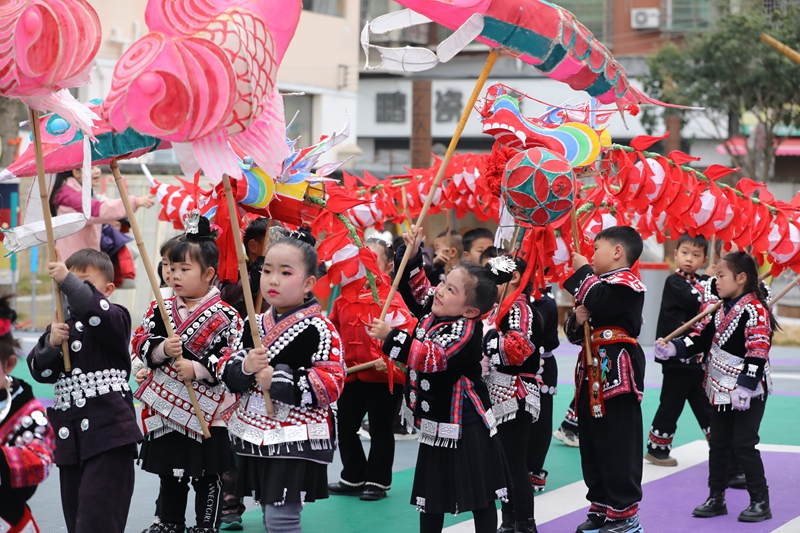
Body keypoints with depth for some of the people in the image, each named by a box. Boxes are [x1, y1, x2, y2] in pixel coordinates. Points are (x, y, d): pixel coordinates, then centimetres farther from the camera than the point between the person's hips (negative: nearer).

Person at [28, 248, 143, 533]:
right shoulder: (61, 326, 16)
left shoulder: (115, 319, -3)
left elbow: (96, 311, -27)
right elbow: (40, 371, 10)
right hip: (70, 435, 7)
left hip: (108, 432, -7)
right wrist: (51, 344, -8)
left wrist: (67, 280, -29)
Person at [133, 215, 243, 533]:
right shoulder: (161, 310, 4)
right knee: (169, 472, 17)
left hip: (207, 410, -5)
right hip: (167, 406, 5)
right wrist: (162, 349, -20)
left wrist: (197, 369, -24)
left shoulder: (225, 316, -11)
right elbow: (141, 343, 0)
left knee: (207, 475, 6)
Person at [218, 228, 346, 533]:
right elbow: (227, 374, 9)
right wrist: (244, 367, -14)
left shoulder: (318, 330, -13)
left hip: (296, 439, -7)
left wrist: (277, 382, -22)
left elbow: (330, 384, -18)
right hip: (255, 435, 7)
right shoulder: (256, 325, 8)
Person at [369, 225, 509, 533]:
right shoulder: (434, 312, 3)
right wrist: (411, 256, 3)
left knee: (480, 496, 1)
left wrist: (391, 336, -33)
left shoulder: (465, 329, -21)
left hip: (465, 427, -9)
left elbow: (433, 357, -34)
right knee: (430, 494, 15)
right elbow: (416, 288, 19)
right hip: (435, 424, 9)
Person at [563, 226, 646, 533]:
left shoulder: (626, 284, -8)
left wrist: (582, 272, -10)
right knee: (592, 444, 13)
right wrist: (576, 321, -4)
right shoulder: (600, 282, 20)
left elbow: (597, 302, -25)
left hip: (618, 374, -10)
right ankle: (601, 506, 22)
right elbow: (574, 333, 19)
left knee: (618, 445, -7)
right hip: (592, 373, 10)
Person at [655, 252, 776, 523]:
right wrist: (672, 348, -2)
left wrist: (746, 386, -27)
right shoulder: (721, 310, 10)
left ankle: (760, 502, 5)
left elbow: (757, 351, -24)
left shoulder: (755, 309, -18)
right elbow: (701, 338, 13)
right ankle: (716, 498, 23)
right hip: (721, 389, 9)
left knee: (744, 445, -5)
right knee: (718, 444, 13)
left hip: (748, 392, -9)